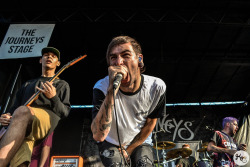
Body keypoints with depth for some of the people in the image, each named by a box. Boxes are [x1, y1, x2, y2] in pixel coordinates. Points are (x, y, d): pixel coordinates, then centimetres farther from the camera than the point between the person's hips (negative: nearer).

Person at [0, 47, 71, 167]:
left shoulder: (62, 84, 27)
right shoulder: (28, 84, 37)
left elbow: (65, 113, 13)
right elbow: (15, 107, 30)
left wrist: (53, 98, -6)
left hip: (47, 117, -3)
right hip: (23, 127, 3)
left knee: (22, 111, -40)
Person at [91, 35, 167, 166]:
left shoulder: (157, 87, -21)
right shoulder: (102, 87, -27)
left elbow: (150, 123, -5)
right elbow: (98, 135, -39)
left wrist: (129, 150, -1)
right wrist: (112, 89, -47)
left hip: (140, 142, 1)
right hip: (110, 142, -1)